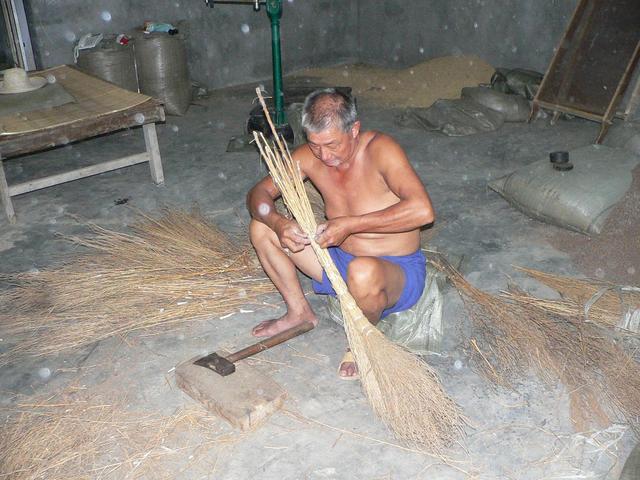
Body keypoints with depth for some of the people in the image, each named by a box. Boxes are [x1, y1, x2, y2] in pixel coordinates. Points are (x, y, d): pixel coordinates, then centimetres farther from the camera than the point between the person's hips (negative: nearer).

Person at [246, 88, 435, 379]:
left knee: (363, 272, -42)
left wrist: (350, 224, -33)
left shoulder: (379, 149, -23)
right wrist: (277, 222, -24)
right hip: (340, 259, 6)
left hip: (398, 271, -6)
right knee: (261, 227, -2)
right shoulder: (311, 156, -6)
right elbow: (259, 193, -1)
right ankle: (299, 312, 13)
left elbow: (423, 210, -35)